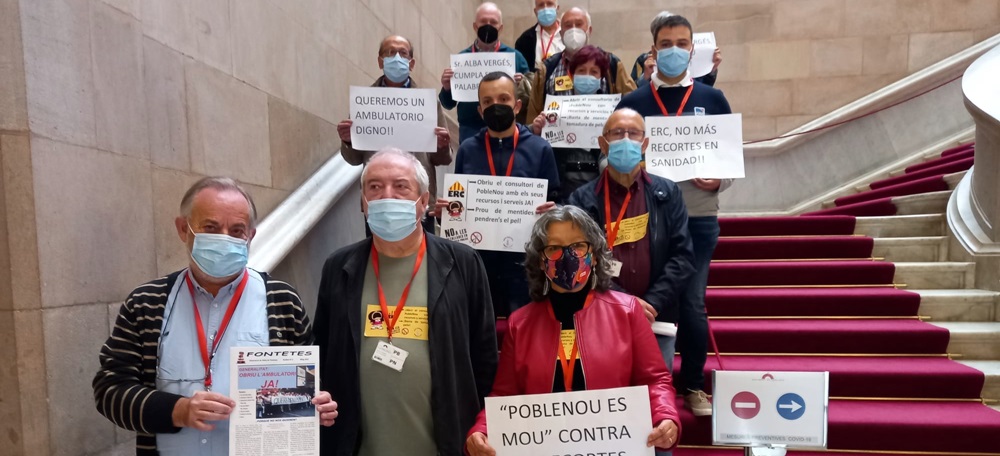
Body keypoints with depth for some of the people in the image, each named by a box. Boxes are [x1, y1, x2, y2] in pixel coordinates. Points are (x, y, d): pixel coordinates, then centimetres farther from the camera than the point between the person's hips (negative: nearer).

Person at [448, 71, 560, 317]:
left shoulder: (540, 149, 1)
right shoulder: (467, 149, 7)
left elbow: (554, 202, 2)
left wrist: (550, 212, -19)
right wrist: (445, 209, -8)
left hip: (524, 259, -1)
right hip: (477, 258, 2)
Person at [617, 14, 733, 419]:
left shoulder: (712, 99, 7)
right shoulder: (633, 102, 5)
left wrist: (720, 181, -11)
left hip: (698, 218, 0)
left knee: (692, 303, 4)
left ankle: (694, 386, 21)